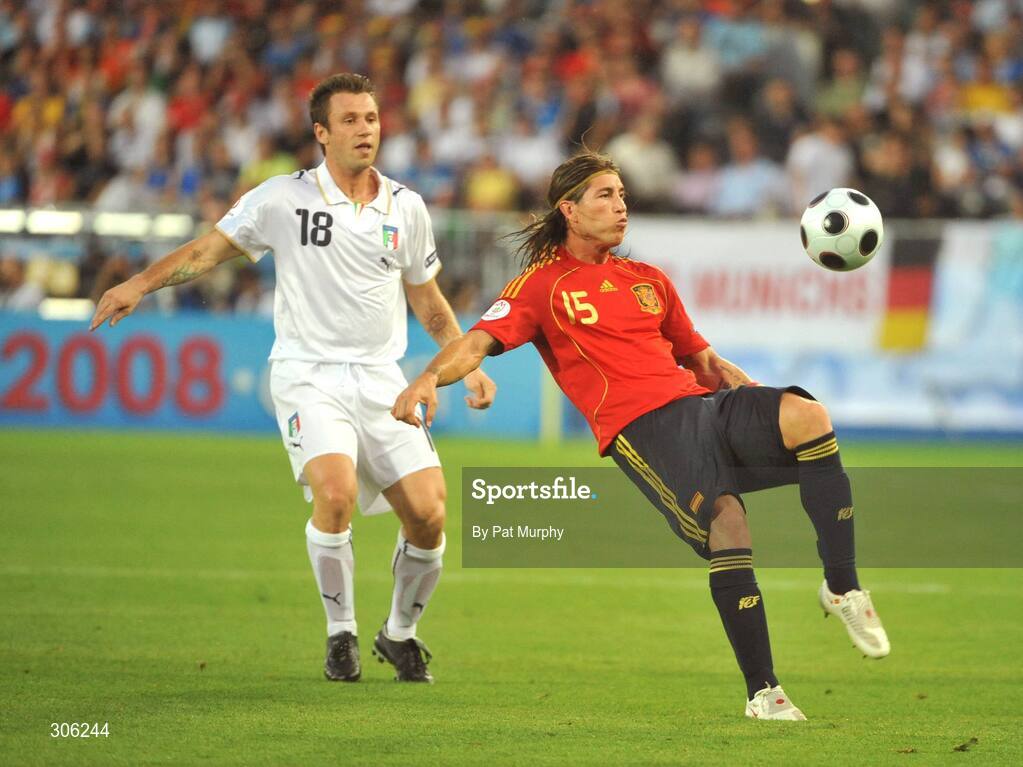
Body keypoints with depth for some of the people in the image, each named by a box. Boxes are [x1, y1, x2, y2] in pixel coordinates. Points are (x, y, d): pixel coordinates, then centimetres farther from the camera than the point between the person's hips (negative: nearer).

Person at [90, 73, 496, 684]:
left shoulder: (406, 208, 8)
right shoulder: (284, 198, -2)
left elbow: (428, 301, 20)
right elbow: (210, 249, 5)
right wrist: (142, 283, -8)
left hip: (381, 379, 3)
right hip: (308, 375, -3)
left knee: (429, 514, -9)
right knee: (335, 490, -28)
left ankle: (400, 633, 18)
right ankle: (341, 634, -7)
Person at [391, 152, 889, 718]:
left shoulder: (649, 281, 28)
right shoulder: (543, 284, 11)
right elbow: (478, 342, -1)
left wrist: (755, 395, 15)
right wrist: (430, 378, -22)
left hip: (705, 404, 5)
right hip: (642, 427, -5)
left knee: (808, 417, -25)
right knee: (726, 522, -28)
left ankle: (842, 589, -17)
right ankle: (762, 693, -21)